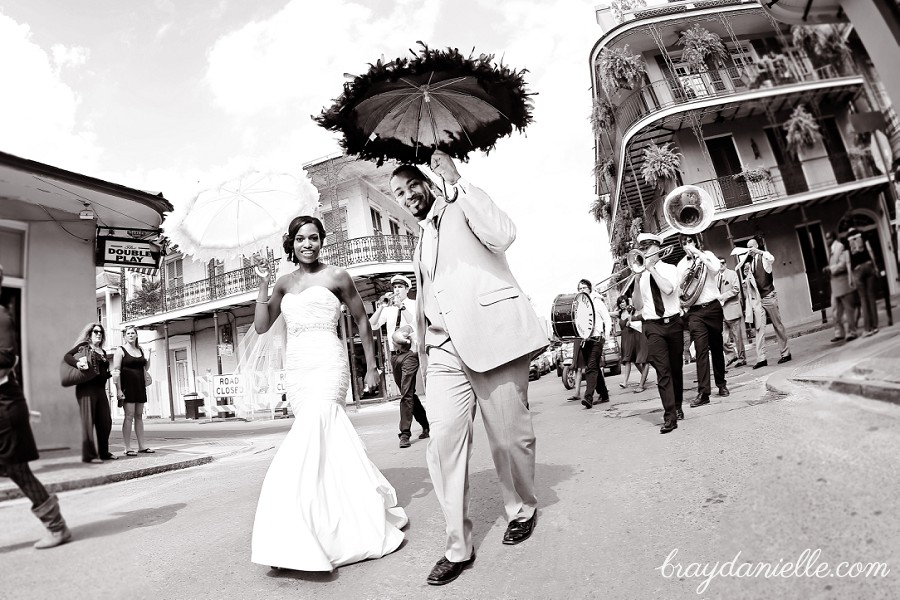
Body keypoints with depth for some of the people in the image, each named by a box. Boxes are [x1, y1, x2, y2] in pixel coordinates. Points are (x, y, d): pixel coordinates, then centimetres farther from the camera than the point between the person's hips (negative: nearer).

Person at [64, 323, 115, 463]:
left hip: (100, 389, 6)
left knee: (105, 421, 6)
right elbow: (67, 356, -7)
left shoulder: (102, 352, 20)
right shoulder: (83, 346, 4)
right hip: (86, 388, -6)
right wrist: (77, 363, -24)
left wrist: (111, 374, 4)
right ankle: (89, 455, -1)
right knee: (88, 421, -5)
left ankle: (104, 452, 16)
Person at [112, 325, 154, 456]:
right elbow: (116, 371, -9)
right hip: (127, 385, -6)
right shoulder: (120, 350, -2)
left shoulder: (140, 350, 14)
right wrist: (119, 389, -17)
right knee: (129, 416, -8)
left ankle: (141, 446, 12)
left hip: (140, 386, 6)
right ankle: (127, 448, -4)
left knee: (139, 416, 8)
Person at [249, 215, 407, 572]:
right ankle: (361, 513, 26)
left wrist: (371, 366, 7)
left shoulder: (337, 276, 2)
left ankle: (298, 540, -9)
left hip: (328, 364, -5)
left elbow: (361, 321, 7)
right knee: (328, 438, 8)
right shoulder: (284, 283, 14)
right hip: (294, 368, 5)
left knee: (310, 436, -17)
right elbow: (261, 326, 10)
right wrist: (263, 283, 1)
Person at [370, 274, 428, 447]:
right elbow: (372, 325, 2)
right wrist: (381, 306, -9)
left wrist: (401, 306, -20)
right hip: (394, 354, 6)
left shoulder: (414, 305, 1)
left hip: (409, 352, -5)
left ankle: (405, 433, -6)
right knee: (409, 393, 14)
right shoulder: (388, 309, 11)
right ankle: (426, 425, 28)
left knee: (406, 393, -12)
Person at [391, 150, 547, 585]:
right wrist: (423, 357, 29)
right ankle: (458, 547, 5)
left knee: (510, 437, 3)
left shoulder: (463, 208, 8)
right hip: (445, 350, 5)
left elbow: (502, 235, -14)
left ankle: (522, 509, 31)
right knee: (443, 442, -8)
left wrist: (456, 181, -11)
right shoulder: (421, 244, 27)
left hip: (492, 336, -5)